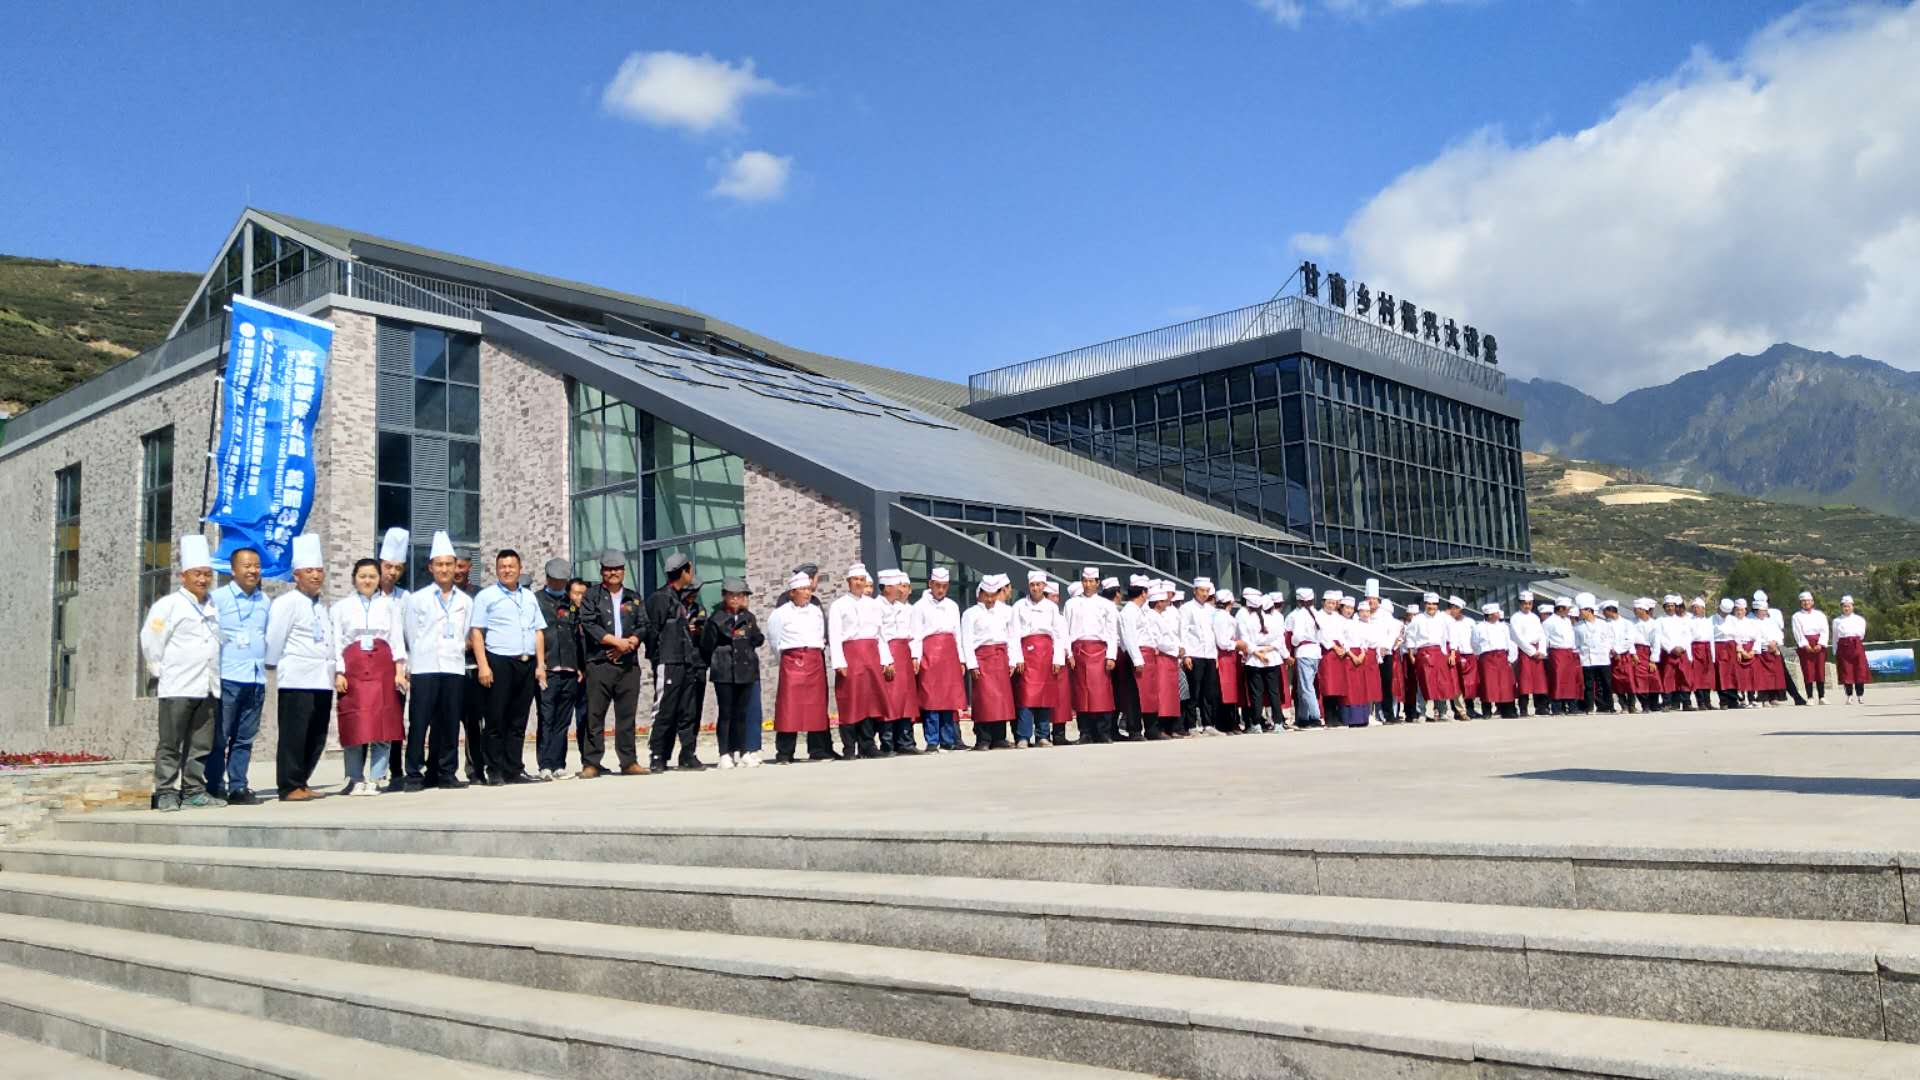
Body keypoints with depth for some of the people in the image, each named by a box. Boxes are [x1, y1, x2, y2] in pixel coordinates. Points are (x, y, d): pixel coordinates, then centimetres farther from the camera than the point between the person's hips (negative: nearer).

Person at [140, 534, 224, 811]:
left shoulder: (213, 606, 15)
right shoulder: (168, 605, -4)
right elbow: (150, 640, -5)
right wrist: (161, 671, -2)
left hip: (208, 686, 6)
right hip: (178, 687, -6)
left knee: (200, 745, 8)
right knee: (170, 745, 0)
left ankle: (194, 791, 14)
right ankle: (166, 793, 4)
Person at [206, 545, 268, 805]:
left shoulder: (265, 601, 15)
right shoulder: (218, 597, -2)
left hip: (256, 679, 5)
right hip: (227, 678, -5)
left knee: (245, 738, 9)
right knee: (219, 737, 0)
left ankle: (238, 788, 15)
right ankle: (215, 788, 7)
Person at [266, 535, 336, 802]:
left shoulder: (324, 605, 19)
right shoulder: (286, 602, -6)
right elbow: (275, 638, -7)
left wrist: (336, 669, 13)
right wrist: (275, 666, 1)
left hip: (322, 678, 7)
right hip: (297, 679, -7)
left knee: (317, 736, 9)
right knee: (294, 734, -4)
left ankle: (300, 783, 19)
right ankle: (289, 787, 2)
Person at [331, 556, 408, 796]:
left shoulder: (389, 605, 14)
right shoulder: (341, 606, 12)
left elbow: (397, 639, 9)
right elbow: (336, 642, 7)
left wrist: (400, 670, -1)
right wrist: (339, 673, -3)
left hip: (383, 668, 0)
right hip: (353, 668, 0)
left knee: (383, 724, -4)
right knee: (355, 725, -2)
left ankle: (376, 778, 2)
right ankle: (355, 778, 8)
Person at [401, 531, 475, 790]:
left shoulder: (466, 601, 12)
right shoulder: (417, 599, 6)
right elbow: (412, 637, 7)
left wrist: (457, 649, 7)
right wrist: (411, 667, 6)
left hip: (454, 669, 2)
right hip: (424, 669, -2)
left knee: (450, 724, 4)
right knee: (419, 723, -4)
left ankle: (447, 773, 12)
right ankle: (414, 775, 1)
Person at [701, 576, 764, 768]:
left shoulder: (749, 618, 11)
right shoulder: (717, 619, -2)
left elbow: (759, 640, 13)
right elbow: (707, 646, 0)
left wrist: (747, 633, 1)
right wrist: (715, 665, 5)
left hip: (745, 671, 4)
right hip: (724, 673, -4)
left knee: (741, 713, 9)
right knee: (725, 713, -3)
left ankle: (739, 752, 14)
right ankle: (724, 754, 0)